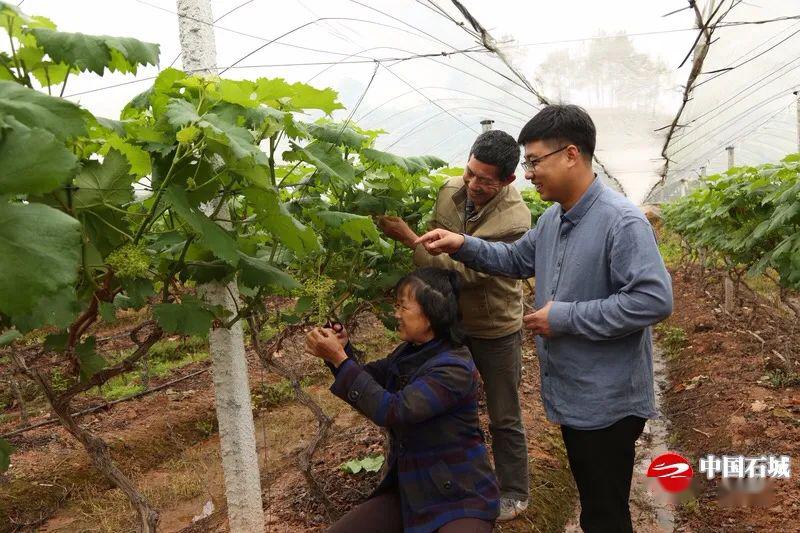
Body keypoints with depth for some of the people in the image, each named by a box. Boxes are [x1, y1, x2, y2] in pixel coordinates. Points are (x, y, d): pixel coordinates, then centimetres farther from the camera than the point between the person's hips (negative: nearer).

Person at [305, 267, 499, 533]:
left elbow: (391, 410, -26)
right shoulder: (408, 352, 4)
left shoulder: (454, 368, -21)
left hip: (459, 495, -7)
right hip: (408, 490, 7)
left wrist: (340, 360, -24)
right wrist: (340, 351, -6)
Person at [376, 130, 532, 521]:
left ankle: (514, 493, 33)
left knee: (504, 418, 11)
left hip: (495, 330, -6)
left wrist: (408, 238, -33)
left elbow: (465, 270, -32)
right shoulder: (450, 190, -9)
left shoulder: (514, 220, -28)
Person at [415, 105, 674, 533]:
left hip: (607, 403, -8)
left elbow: (654, 300, -29)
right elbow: (517, 259, 18)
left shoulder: (621, 220, -23)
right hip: (571, 395, 9)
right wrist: (463, 246, 1)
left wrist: (565, 318, -25)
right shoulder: (553, 218, 6)